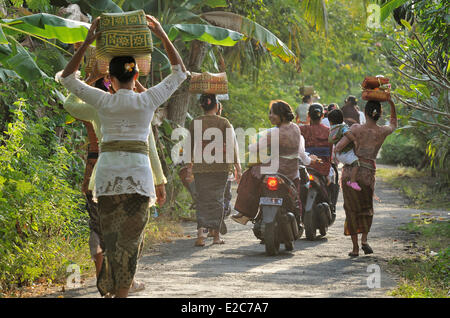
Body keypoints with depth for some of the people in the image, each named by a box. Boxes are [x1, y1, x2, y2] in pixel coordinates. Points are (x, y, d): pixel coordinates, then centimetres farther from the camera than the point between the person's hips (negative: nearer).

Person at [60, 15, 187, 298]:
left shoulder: (104, 101, 0)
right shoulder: (148, 100, 0)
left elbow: (67, 77, 12)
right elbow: (180, 72, 13)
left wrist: (88, 42, 8)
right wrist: (162, 36, 13)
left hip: (108, 175, 1)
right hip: (138, 174, -1)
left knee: (112, 236, 12)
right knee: (130, 239, 2)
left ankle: (107, 288, 14)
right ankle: (121, 293, -1)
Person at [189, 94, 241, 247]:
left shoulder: (195, 123, 2)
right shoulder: (224, 123, -3)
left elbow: (190, 147, 7)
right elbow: (233, 145, -4)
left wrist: (190, 164, 18)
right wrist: (237, 168, -1)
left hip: (200, 166, 1)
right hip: (220, 166, -1)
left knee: (202, 200, 3)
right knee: (217, 199, 10)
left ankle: (201, 231, -18)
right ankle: (216, 234, 15)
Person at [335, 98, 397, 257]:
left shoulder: (356, 129, -9)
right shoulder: (383, 132, -2)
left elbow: (338, 147, -13)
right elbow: (393, 124, 23)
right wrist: (392, 104, 19)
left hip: (350, 171, -1)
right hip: (368, 173, 1)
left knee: (352, 209, 10)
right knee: (367, 209, 21)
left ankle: (355, 248, 8)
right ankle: (364, 239, 1)